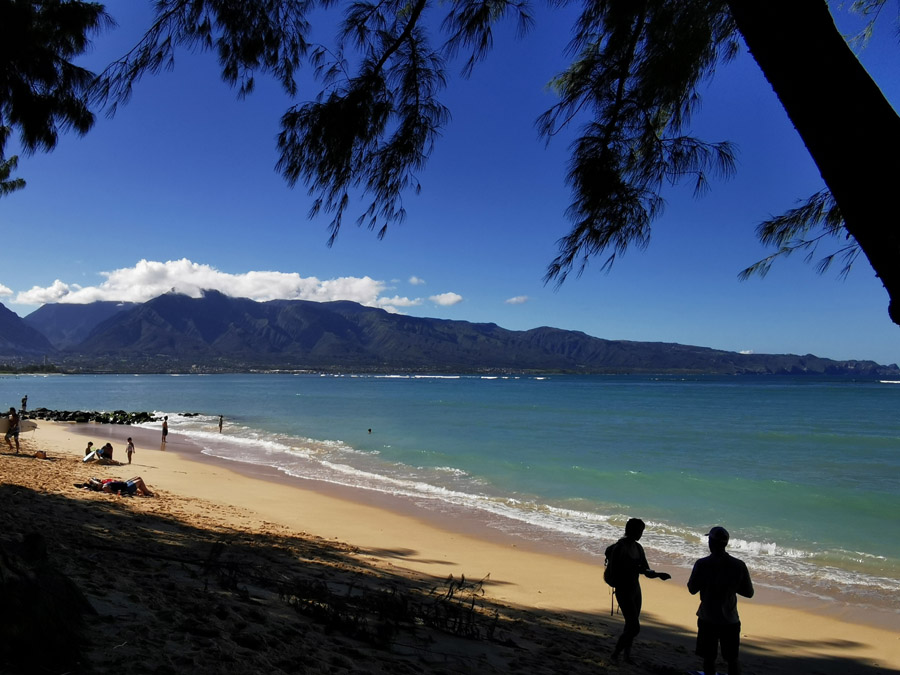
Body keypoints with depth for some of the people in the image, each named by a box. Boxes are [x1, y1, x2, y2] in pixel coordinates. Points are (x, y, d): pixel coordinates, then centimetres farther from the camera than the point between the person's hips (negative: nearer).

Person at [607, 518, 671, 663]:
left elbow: (646, 572, 10)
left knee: (631, 625, 14)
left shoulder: (638, 548, 7)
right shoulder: (619, 548, -18)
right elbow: (613, 571, -23)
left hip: (635, 589, 8)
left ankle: (627, 654, 28)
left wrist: (658, 574, -10)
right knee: (634, 627, -9)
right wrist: (635, 569, -26)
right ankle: (616, 652, 9)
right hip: (623, 590, -8)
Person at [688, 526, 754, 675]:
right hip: (730, 620, 1)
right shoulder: (738, 565, -10)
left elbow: (692, 589, -4)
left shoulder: (702, 564, -14)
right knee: (732, 659, 15)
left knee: (709, 658, 12)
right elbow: (749, 592, -1)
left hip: (707, 619, -1)